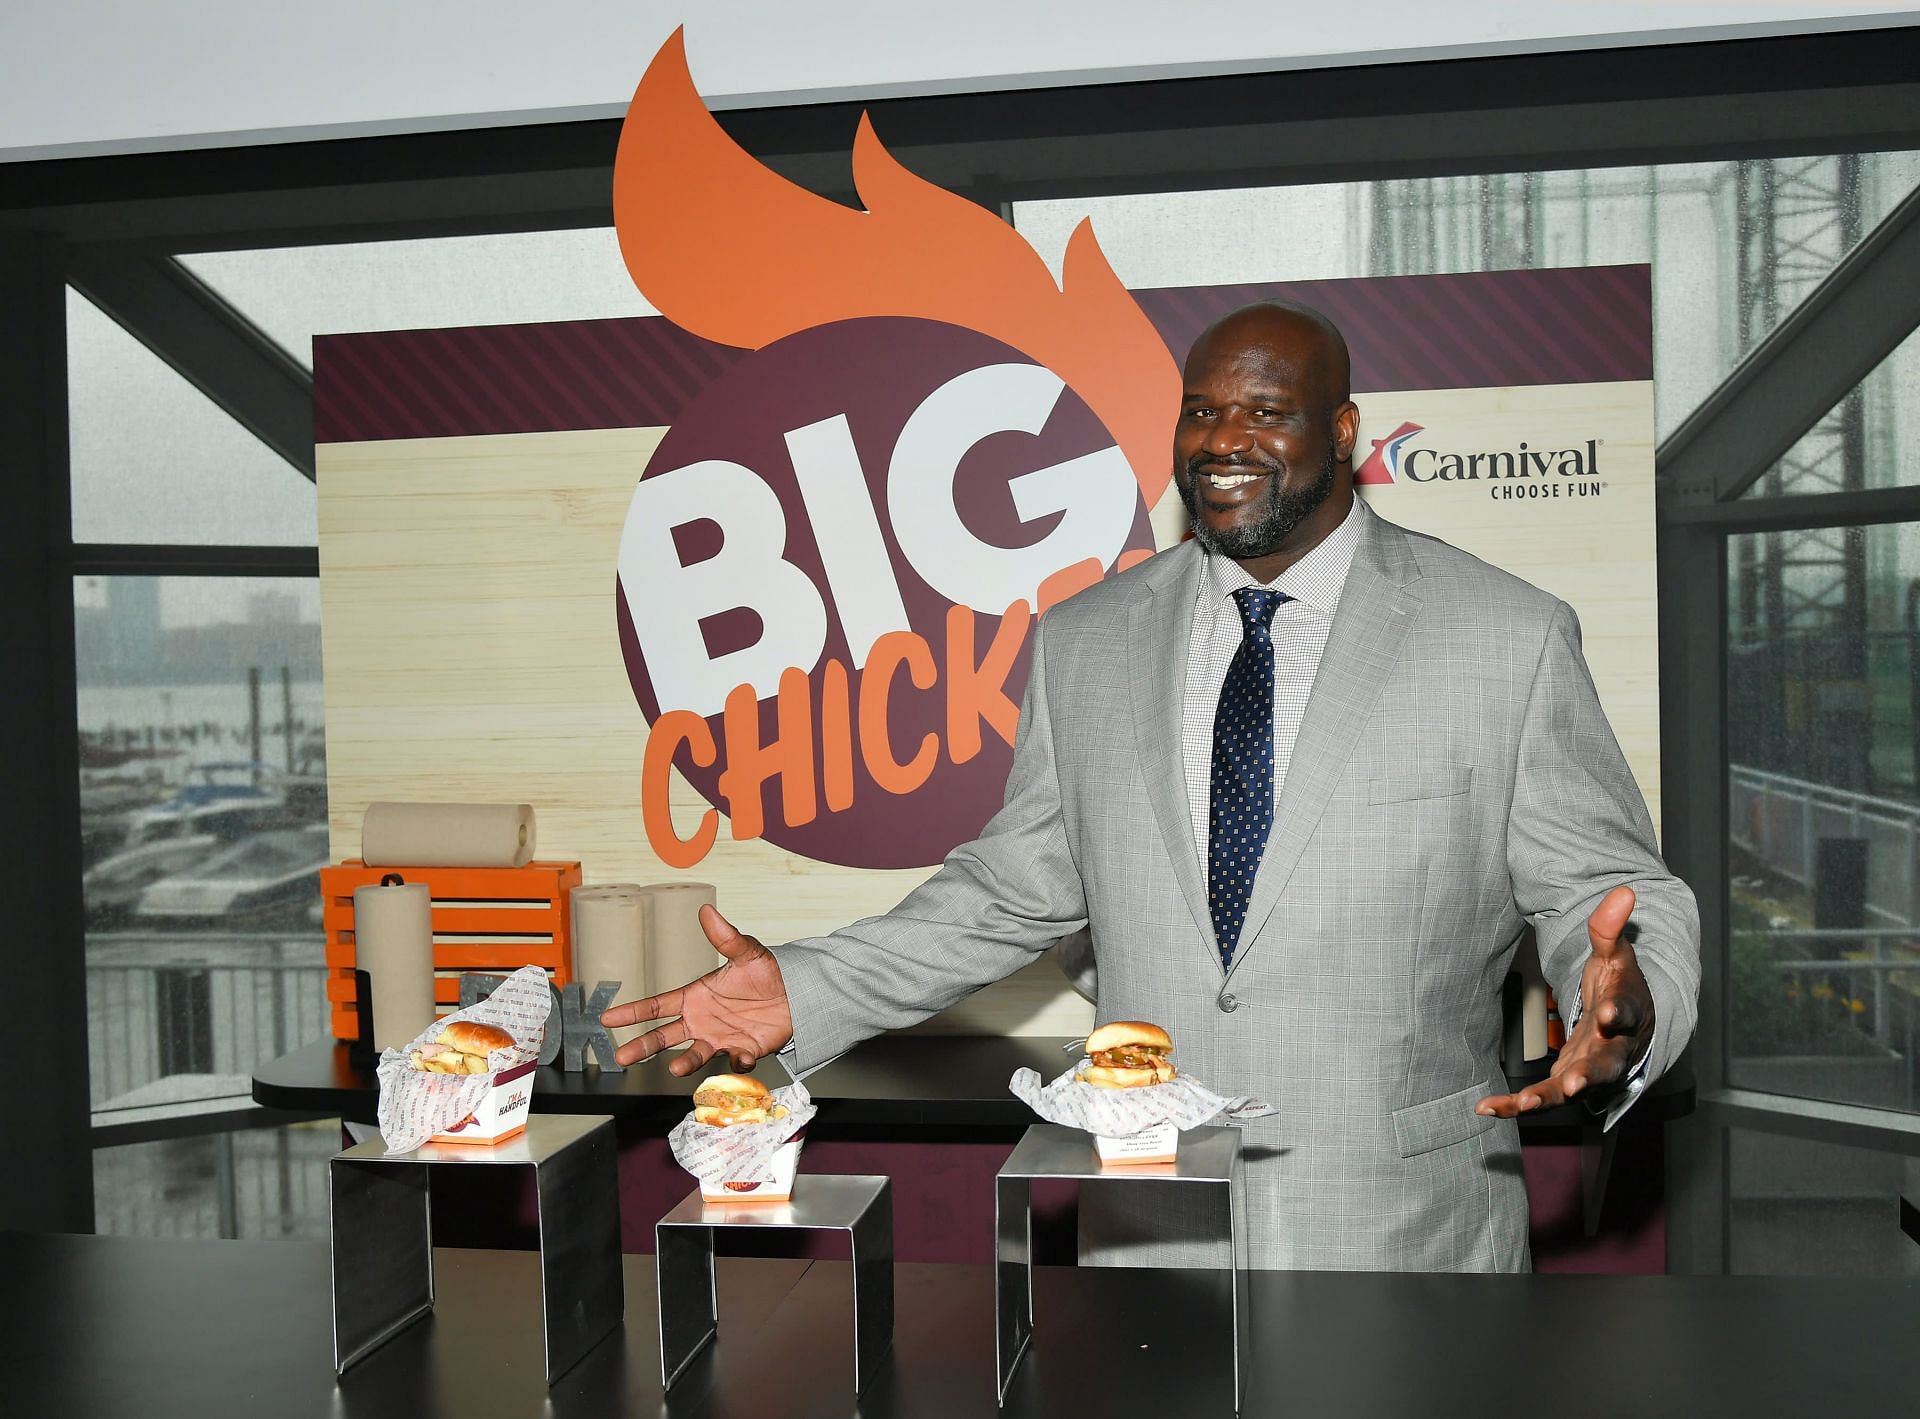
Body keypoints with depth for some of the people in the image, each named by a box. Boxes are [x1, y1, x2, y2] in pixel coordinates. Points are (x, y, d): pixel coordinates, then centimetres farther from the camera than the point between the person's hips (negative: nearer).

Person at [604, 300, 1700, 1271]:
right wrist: (804, 994, 1)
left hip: (1405, 1232, -2)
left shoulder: (1508, 638, -6)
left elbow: (1612, 892, -2)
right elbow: (1017, 887, 10)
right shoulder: (1084, 643, 4)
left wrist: (1623, 1010, -25)